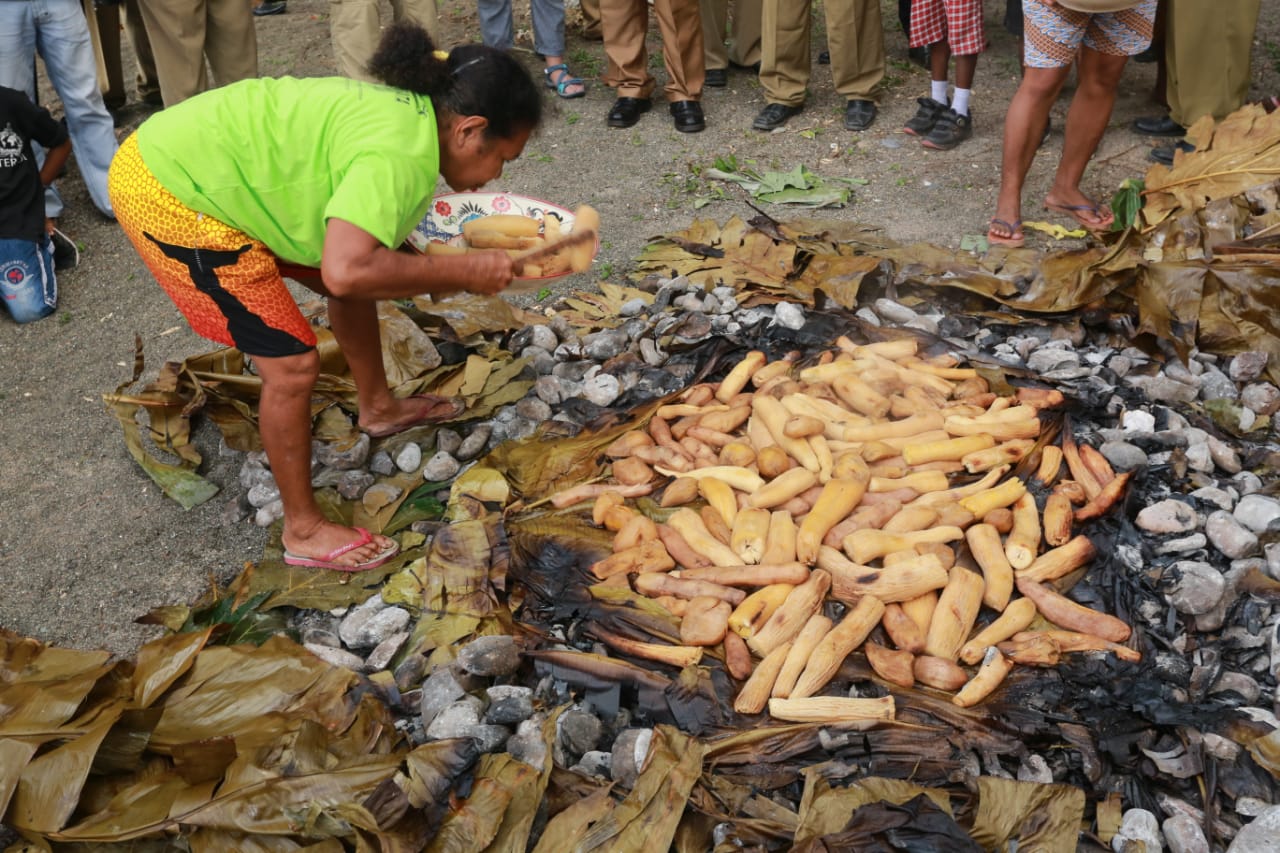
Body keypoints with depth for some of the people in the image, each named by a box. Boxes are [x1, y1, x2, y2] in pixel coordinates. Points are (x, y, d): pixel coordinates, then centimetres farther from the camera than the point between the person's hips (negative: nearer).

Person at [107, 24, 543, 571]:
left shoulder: (407, 113, 3)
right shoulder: (401, 154, -27)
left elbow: (366, 244, 9)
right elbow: (346, 272, -39)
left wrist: (435, 271, -3)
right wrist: (459, 270, -27)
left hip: (201, 160, 10)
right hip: (169, 196, -10)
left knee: (357, 279, 19)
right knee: (292, 364, -7)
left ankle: (378, 407, 42)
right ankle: (304, 532, 11)